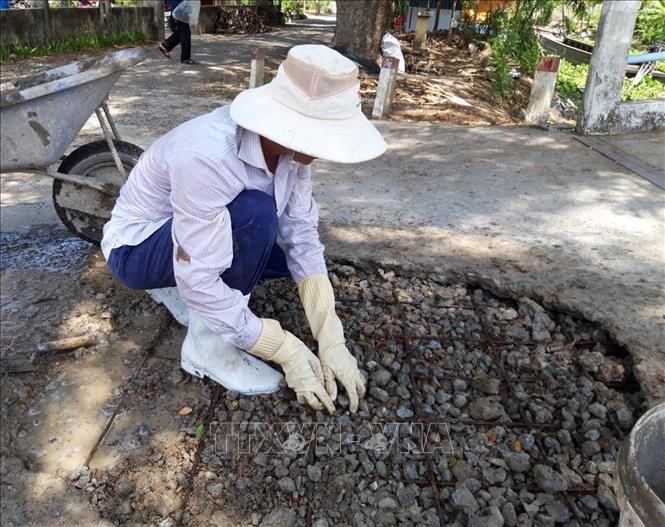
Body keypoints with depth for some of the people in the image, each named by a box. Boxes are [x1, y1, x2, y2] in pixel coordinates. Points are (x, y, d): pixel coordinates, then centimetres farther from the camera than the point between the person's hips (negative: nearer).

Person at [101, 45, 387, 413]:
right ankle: (207, 345, -12)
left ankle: (177, 290, 10)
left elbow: (301, 236, -16)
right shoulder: (207, 157, -38)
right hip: (137, 247, -7)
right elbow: (199, 280, -35)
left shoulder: (291, 143, -17)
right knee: (256, 216, -32)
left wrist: (332, 342, -22)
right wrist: (287, 351, -29)